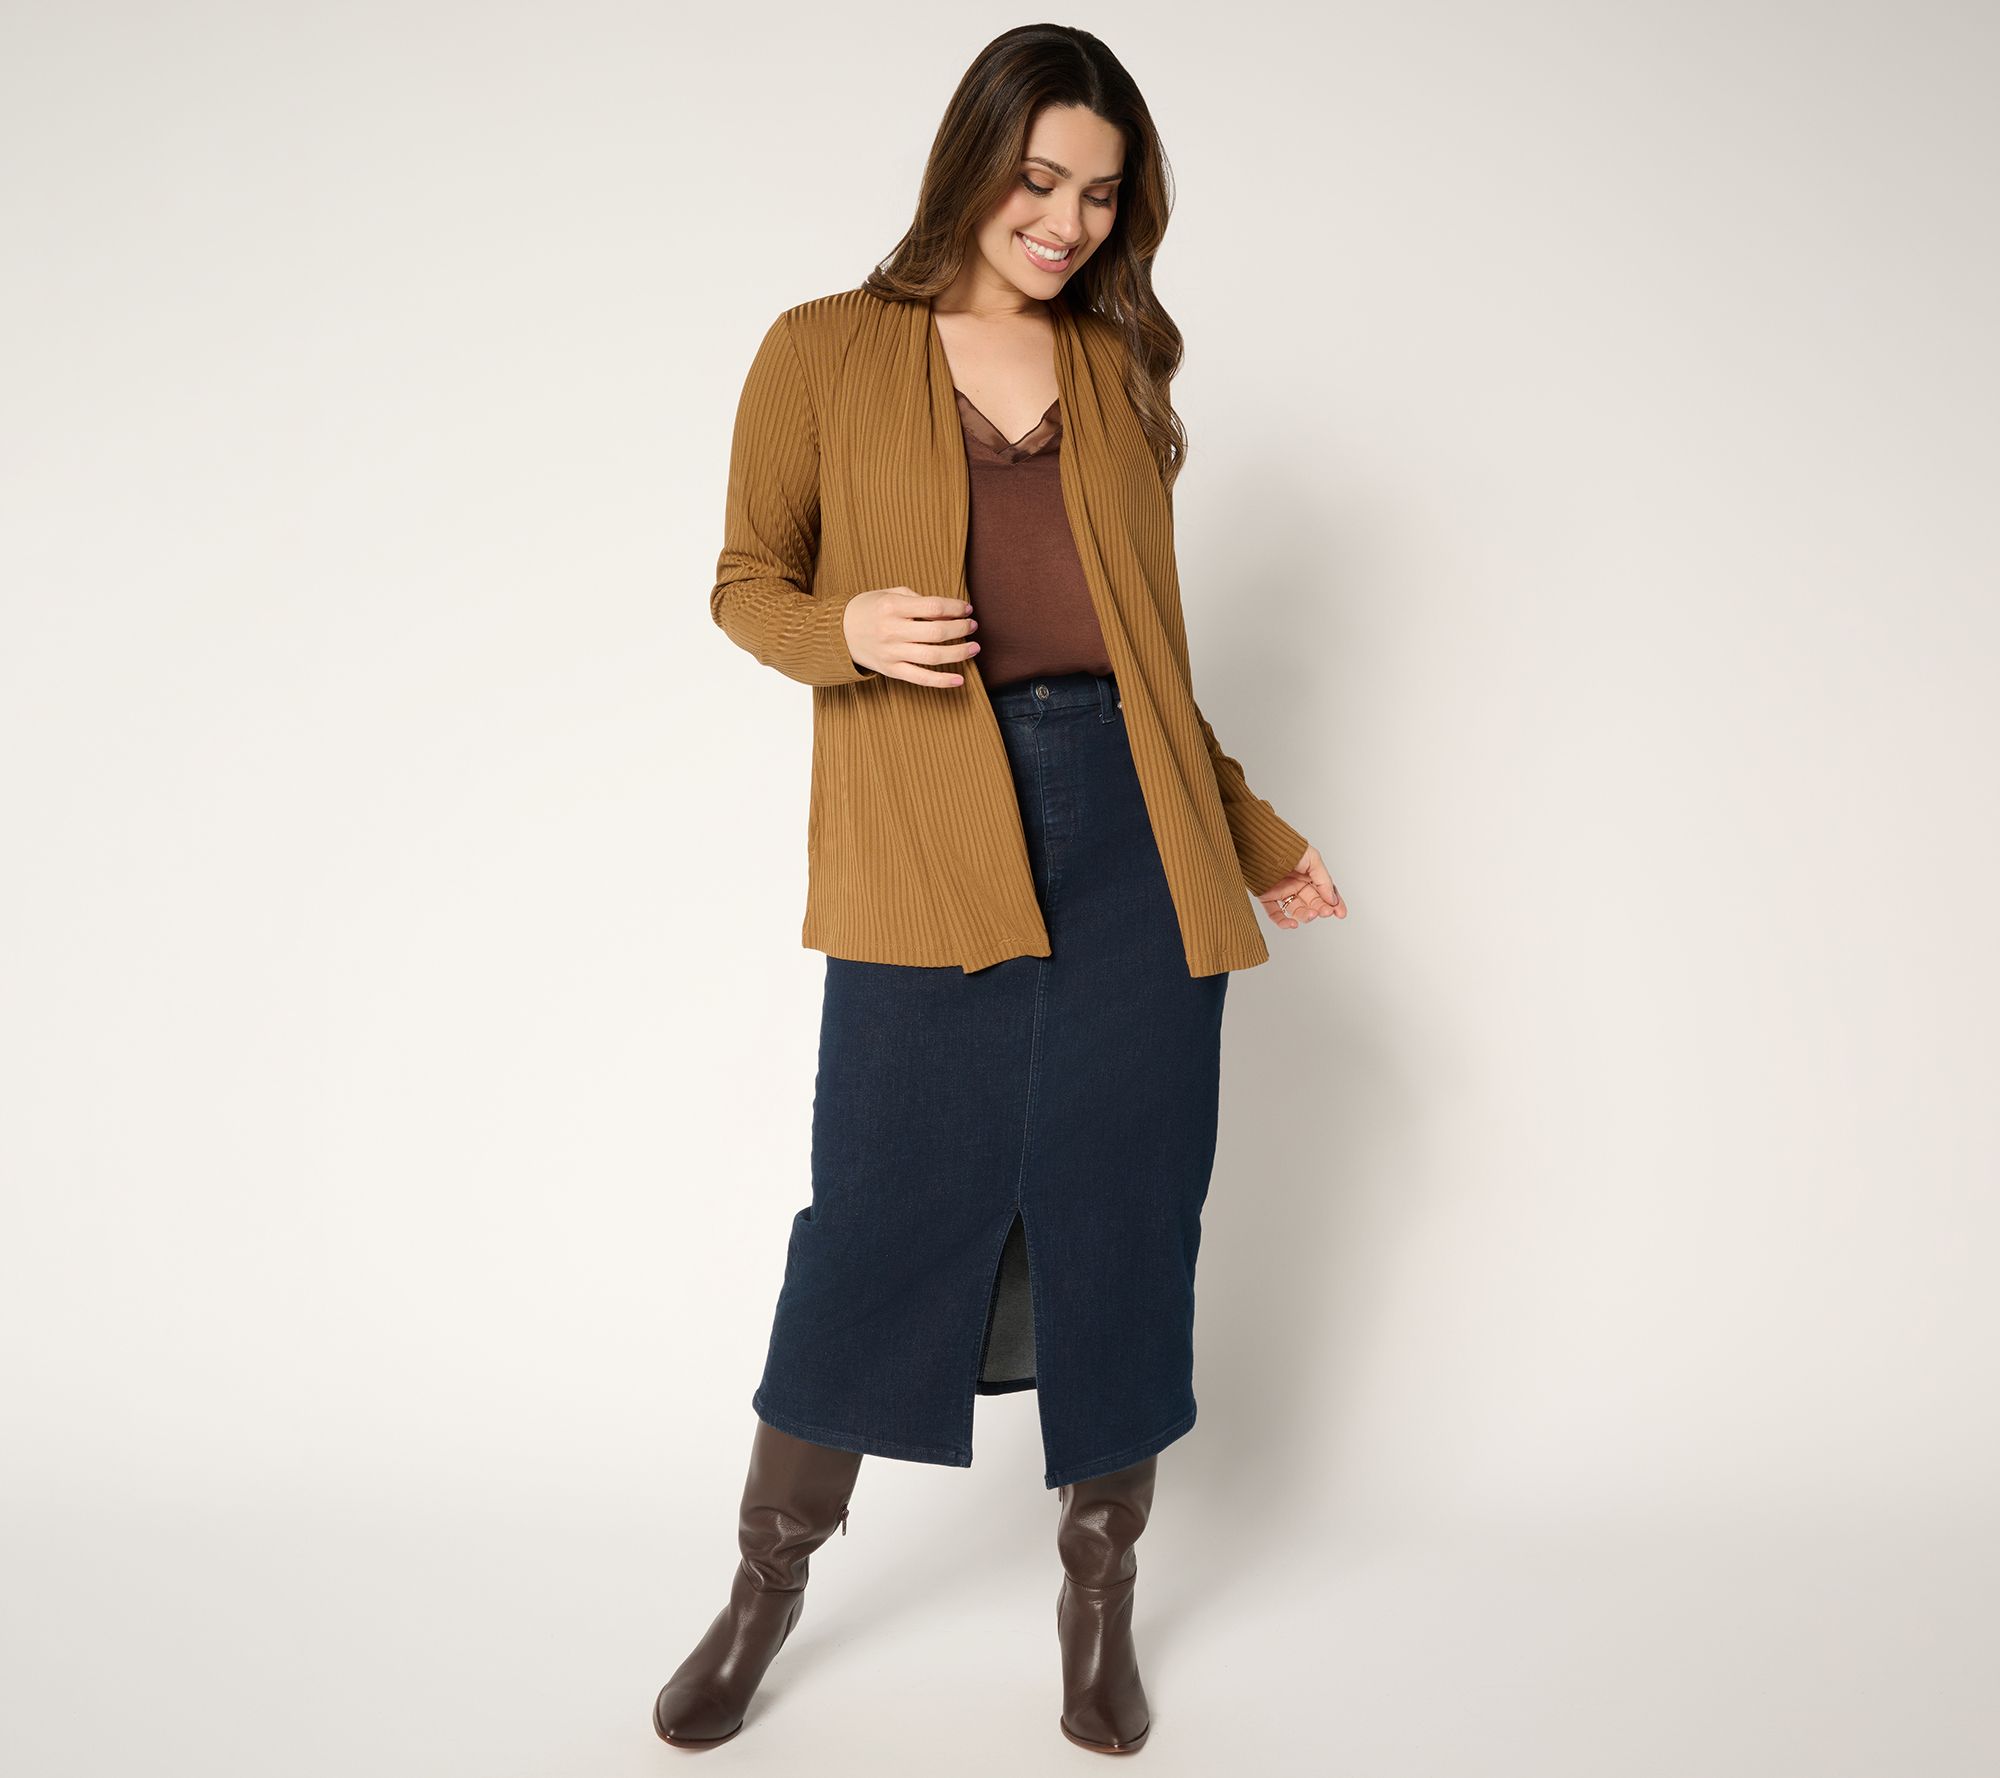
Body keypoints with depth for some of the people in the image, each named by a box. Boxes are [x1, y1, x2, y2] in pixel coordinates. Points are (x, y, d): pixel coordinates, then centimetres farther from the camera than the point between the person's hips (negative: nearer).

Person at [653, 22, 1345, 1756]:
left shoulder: (1121, 372, 15)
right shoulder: (825, 352, 6)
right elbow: (749, 582, 9)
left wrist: (1254, 830, 17)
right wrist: (850, 629, -13)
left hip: (1130, 834, 3)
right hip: (927, 848, -3)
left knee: (1122, 1216, 7)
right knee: (879, 1222, 1)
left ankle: (1101, 1598, 27)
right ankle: (765, 1591, 24)